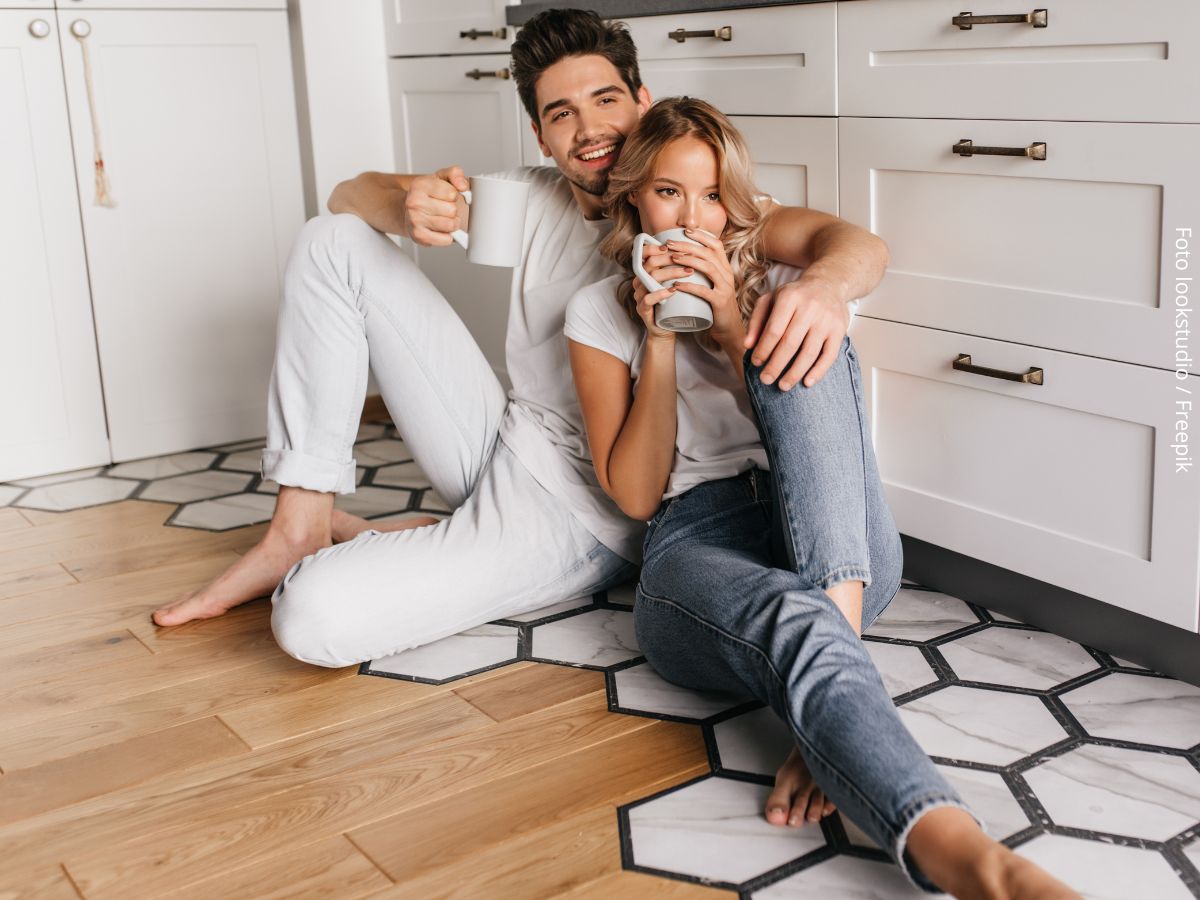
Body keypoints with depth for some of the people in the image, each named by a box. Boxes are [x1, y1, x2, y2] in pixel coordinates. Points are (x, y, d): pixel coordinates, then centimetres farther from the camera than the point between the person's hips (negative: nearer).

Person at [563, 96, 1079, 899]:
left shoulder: (775, 281, 19)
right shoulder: (600, 312, 14)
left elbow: (809, 434, 3)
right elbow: (634, 494, 4)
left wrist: (730, 321, -8)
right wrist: (659, 339, -3)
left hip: (839, 545, 2)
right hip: (697, 540, -2)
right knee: (794, 625, -40)